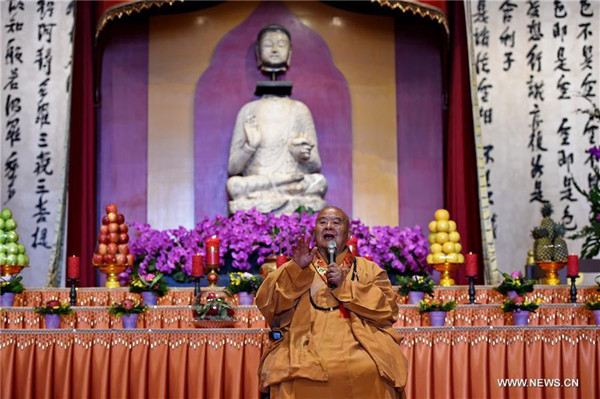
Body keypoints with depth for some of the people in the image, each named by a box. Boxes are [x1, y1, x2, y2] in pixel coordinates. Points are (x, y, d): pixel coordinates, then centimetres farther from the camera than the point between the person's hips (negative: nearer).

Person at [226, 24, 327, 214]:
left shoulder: (300, 110, 11)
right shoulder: (248, 111, 11)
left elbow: (316, 166, 10)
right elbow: (232, 168, 8)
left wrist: (303, 156, -12)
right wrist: (249, 146, -12)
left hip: (296, 199, 0)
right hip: (255, 199, 0)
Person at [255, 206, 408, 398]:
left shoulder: (368, 269, 21)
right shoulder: (293, 270, 22)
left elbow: (388, 309, 6)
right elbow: (265, 303, 6)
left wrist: (345, 285, -3)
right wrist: (297, 269, -6)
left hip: (357, 351, 1)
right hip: (305, 354, -1)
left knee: (368, 374, -32)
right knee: (295, 382, -33)